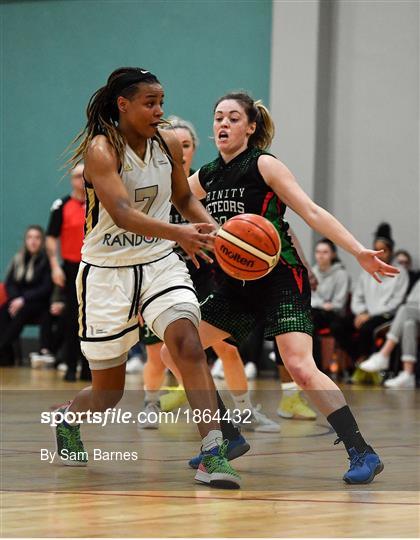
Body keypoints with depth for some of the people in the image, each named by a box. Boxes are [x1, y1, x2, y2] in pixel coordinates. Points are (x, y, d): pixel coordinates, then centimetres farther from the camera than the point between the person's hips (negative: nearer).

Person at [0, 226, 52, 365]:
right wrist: (15, 299, -12)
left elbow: (47, 288, -11)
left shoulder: (46, 260, -6)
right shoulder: (18, 259, 10)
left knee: (22, 311, -35)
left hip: (40, 303, -4)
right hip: (18, 300, 4)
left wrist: (24, 299, -19)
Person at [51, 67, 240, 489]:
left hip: (160, 264, 4)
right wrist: (179, 234, -47)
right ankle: (68, 419, 43)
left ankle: (214, 455, -27)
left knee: (188, 343, -23)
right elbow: (122, 213, -32)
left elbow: (183, 198, 18)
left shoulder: (168, 144, 1)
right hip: (107, 271, -4)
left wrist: (215, 231, -2)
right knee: (108, 392, 7)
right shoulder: (100, 149, -17)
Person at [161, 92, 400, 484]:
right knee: (174, 352, 5)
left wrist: (359, 252, -24)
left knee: (300, 367, -25)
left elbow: (312, 212, -15)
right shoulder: (206, 177, 9)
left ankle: (362, 454, -20)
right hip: (237, 286, 7)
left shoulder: (263, 165, -9)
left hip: (280, 279, -7)